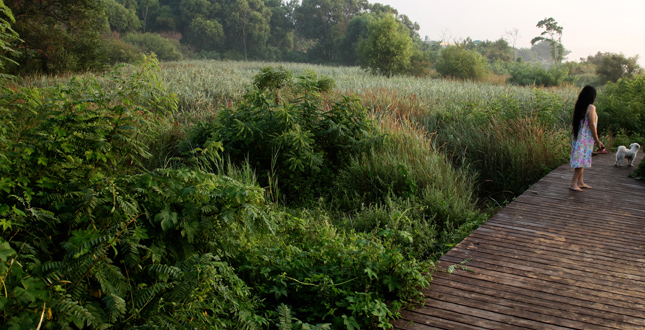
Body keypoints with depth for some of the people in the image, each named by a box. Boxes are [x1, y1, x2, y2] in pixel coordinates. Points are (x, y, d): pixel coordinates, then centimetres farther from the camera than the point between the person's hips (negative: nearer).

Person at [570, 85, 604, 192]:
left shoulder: (578, 106, 6)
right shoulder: (591, 107, -15)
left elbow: (573, 123, 12)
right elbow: (592, 125, -16)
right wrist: (597, 140, -9)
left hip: (578, 137, 8)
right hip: (586, 138, -8)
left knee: (581, 160, 15)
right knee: (582, 160, -4)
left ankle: (580, 182, 22)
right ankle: (573, 183, -4)